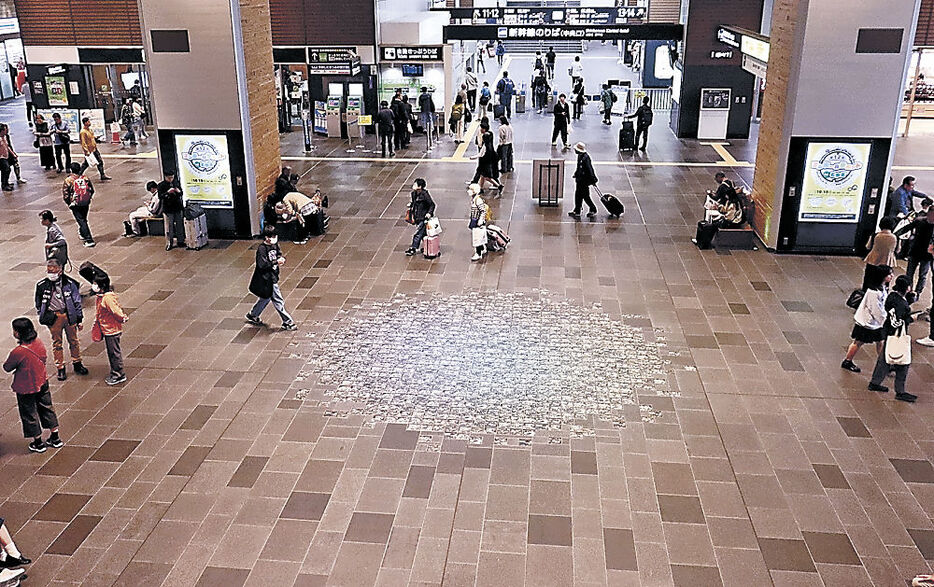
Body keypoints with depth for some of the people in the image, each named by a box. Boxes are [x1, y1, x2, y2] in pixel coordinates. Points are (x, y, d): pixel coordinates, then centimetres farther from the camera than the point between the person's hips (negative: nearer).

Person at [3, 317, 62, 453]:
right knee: (47, 408, 20)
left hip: (26, 389, -6)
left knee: (30, 415, 13)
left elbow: (7, 368, -14)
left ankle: (38, 443, 27)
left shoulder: (18, 352, -29)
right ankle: (56, 439, 30)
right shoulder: (39, 343, -10)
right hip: (42, 383, 6)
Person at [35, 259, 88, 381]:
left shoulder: (70, 283, -6)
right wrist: (42, 317, 8)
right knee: (57, 343, 8)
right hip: (53, 317, 0)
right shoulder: (42, 286, -4)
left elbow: (77, 302, 0)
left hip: (69, 315, 0)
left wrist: (79, 319, 1)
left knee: (73, 340, 12)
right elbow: (38, 302, 11)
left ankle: (77, 363, 29)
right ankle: (60, 369, 18)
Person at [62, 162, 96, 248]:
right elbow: (92, 190, 6)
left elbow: (65, 195, -7)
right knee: (83, 219, 23)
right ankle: (82, 234, 44)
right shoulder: (86, 178, 0)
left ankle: (89, 240, -12)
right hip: (86, 203, 4)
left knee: (81, 221, -4)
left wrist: (69, 204, 8)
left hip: (75, 204, -4)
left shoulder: (67, 181, -8)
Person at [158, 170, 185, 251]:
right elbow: (160, 197, -12)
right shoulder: (161, 185, -5)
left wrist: (179, 192, -10)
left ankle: (180, 241, 22)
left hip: (178, 208, 3)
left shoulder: (177, 183, 6)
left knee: (179, 225, 10)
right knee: (169, 227, 0)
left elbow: (182, 194, 13)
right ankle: (168, 243, 10)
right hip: (168, 210, -3)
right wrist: (168, 192, -26)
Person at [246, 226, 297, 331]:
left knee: (265, 298, 23)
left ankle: (252, 316, 41)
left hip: (273, 277, 9)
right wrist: (276, 262, -26)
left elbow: (279, 254, 17)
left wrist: (281, 258, -7)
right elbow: (262, 264, -25)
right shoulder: (261, 249, -21)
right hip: (266, 279, -9)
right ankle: (287, 322, 5)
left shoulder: (275, 245, 3)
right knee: (278, 301, -2)